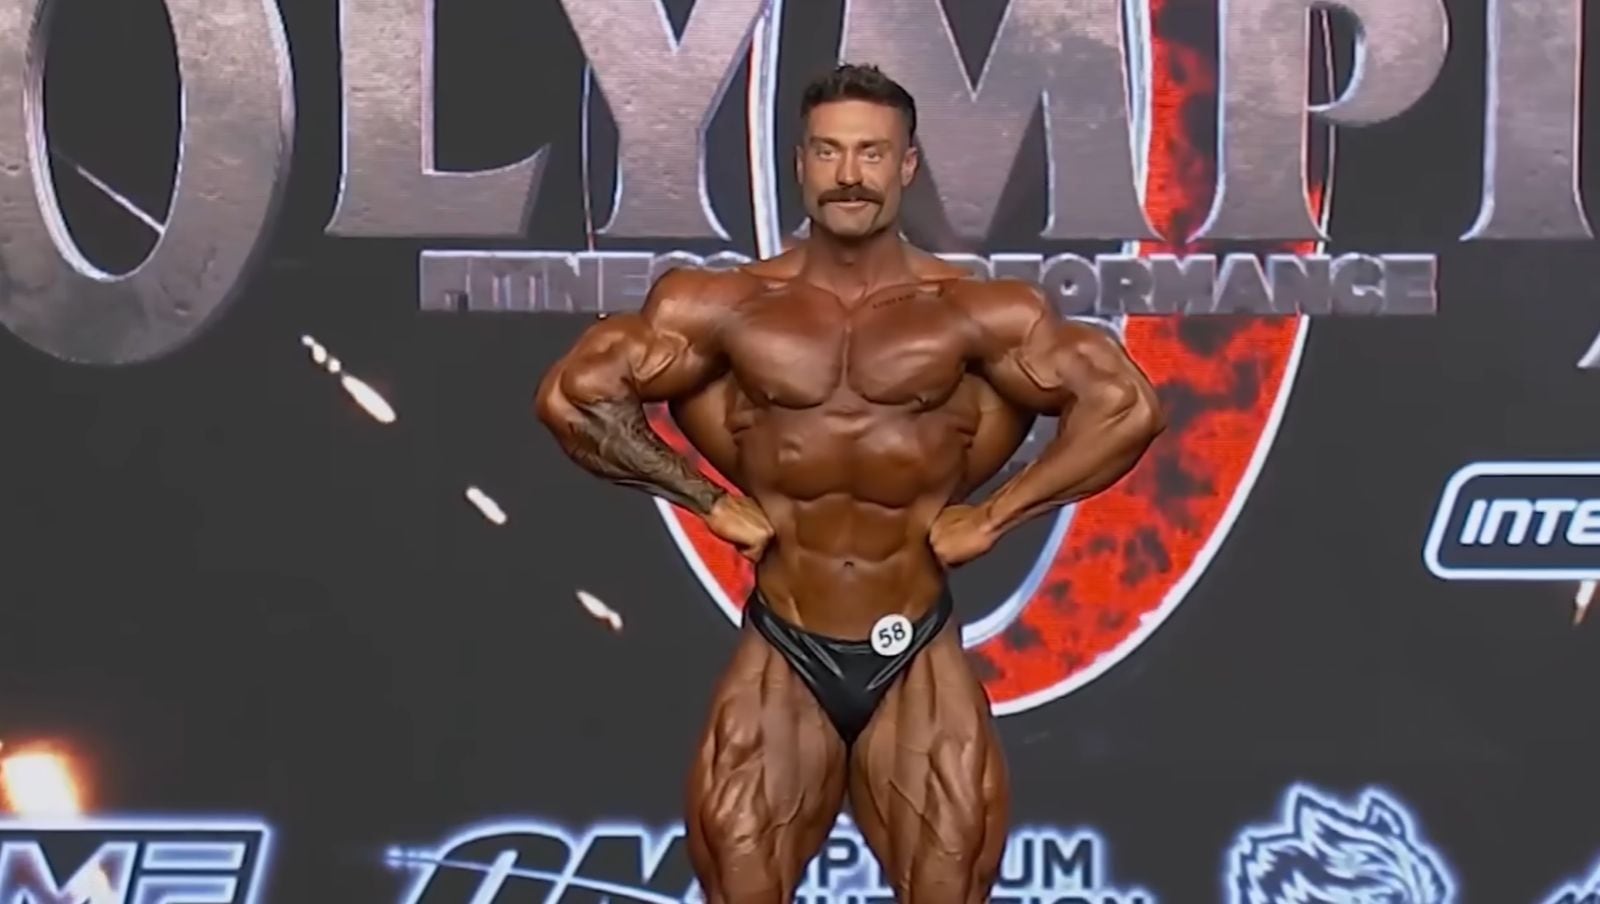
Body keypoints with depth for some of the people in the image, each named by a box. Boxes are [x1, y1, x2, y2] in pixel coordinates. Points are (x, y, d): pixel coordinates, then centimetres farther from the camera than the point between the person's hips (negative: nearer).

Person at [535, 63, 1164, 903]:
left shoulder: (972, 312, -5)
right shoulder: (730, 306, -3)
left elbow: (1127, 407, -5)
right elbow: (570, 395, -2)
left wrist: (992, 516, -5)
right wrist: (707, 499, -3)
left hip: (916, 654, 0)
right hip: (781, 652, 1)